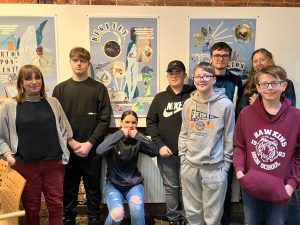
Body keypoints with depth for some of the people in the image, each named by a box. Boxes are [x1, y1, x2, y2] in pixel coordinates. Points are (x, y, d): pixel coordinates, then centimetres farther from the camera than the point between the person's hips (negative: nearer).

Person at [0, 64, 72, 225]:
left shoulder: (53, 103, 5)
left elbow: (64, 129, 11)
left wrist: (62, 151, 3)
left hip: (53, 163, 2)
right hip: (25, 165, -1)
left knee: (56, 205, 11)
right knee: (31, 208, 13)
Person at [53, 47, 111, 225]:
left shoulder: (99, 88, 2)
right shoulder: (60, 89, 6)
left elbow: (104, 120, -4)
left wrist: (89, 143, -12)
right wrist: (71, 142, -10)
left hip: (92, 149, -1)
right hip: (67, 149, 1)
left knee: (93, 189, 9)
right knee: (69, 189, 11)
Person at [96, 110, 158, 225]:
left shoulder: (137, 141, 1)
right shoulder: (113, 138, -5)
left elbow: (155, 151, -14)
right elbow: (100, 151, -26)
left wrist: (138, 136, -21)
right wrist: (120, 134, -25)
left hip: (134, 183, 1)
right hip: (113, 184, -1)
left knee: (137, 209, -28)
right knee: (117, 214, -25)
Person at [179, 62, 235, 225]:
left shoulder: (225, 104, -7)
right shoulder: (188, 104, 4)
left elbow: (229, 137, -4)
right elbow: (183, 134, 10)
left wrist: (226, 164, -4)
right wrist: (183, 159, 6)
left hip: (215, 168, -3)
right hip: (190, 166, 4)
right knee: (192, 210, 17)